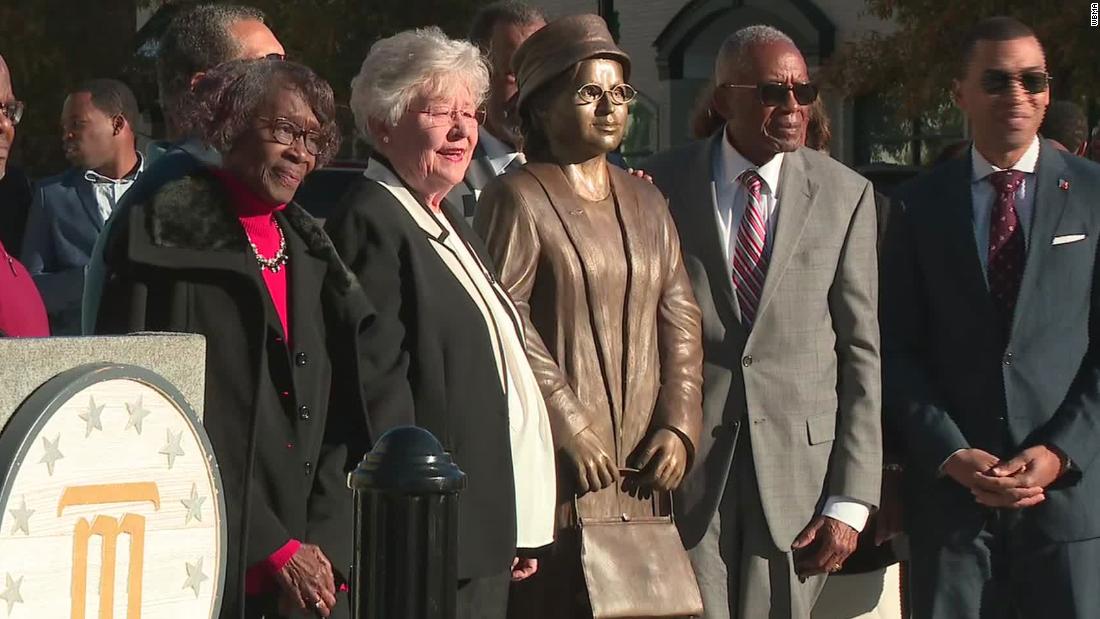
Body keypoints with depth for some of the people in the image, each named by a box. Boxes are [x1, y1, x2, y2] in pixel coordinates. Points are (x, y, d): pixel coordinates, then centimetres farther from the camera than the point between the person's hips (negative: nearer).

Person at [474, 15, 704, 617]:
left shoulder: (644, 201, 17)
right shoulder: (518, 197, -3)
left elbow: (678, 317, 13)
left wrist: (677, 425, 1)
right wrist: (570, 428, -15)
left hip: (640, 465, 6)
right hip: (557, 462, -6)